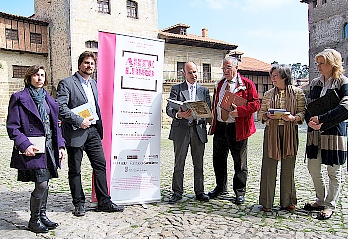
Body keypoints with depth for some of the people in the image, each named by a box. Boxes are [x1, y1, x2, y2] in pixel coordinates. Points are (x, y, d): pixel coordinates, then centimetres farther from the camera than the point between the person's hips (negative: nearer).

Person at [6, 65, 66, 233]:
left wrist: (60, 145, 8)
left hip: (49, 148, 6)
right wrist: (24, 145, -19)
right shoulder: (19, 98, -3)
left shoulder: (48, 99, 15)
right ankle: (34, 221, 12)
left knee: (45, 184, 13)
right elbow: (12, 126, -7)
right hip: (33, 149, -6)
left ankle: (42, 215, 28)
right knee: (41, 185, -8)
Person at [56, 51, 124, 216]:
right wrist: (79, 121, -18)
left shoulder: (93, 83, 17)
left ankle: (104, 202, 15)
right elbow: (60, 107, -15)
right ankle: (79, 204, 20)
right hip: (75, 132, -6)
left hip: (93, 131, 6)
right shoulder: (67, 83, -6)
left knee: (100, 165, 6)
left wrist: (100, 128, 15)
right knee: (75, 170, 6)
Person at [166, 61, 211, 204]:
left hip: (199, 129, 2)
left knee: (199, 164, 7)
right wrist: (179, 114, -24)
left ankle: (199, 192, 17)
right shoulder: (176, 89, 9)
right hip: (181, 130, -2)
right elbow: (169, 109, -2)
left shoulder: (204, 90, 15)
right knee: (179, 164, 2)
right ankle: (177, 192, 11)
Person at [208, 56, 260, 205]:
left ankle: (240, 192, 17)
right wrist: (214, 122, 12)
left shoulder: (246, 84, -3)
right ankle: (221, 188, 30)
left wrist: (239, 111, -21)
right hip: (219, 127, 6)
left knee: (239, 162, 4)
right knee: (218, 159, 13)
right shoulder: (219, 85, 15)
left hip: (237, 128, -5)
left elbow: (255, 103, -8)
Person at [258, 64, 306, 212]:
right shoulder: (268, 94, 11)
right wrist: (267, 115, -9)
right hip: (271, 132, 1)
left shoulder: (297, 92, 4)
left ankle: (288, 201, 19)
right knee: (268, 166, 0)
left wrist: (293, 118, -18)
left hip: (290, 132, -1)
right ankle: (267, 202, 10)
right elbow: (260, 114, 11)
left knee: (288, 167, 5)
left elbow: (303, 112, 0)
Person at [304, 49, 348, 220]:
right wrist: (310, 121, -9)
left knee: (334, 170, 4)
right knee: (313, 167, 10)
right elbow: (308, 106, 11)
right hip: (315, 132, 6)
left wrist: (321, 119, -21)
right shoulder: (315, 83, 12)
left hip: (334, 131, -6)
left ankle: (330, 205, 18)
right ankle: (321, 200, 27)